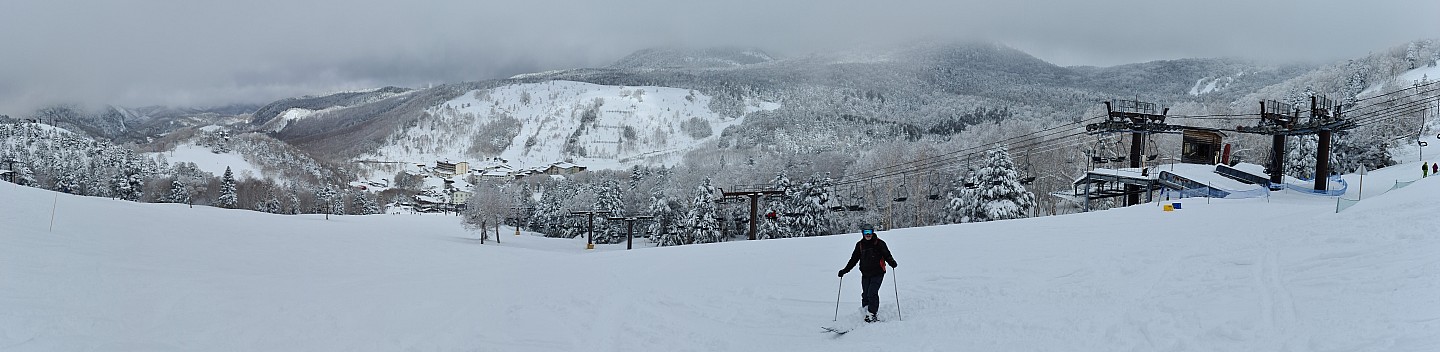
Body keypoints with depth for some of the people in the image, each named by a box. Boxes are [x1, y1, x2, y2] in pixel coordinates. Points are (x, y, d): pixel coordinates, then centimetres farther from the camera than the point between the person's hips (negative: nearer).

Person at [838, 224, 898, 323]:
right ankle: (866, 312, 10)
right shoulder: (860, 245, 10)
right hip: (865, 274, 5)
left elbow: (886, 255, -3)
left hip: (877, 273, -5)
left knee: (872, 294, -14)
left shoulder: (879, 243, -2)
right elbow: (854, 259, 17)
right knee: (865, 295, 2)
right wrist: (845, 270, 13)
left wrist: (892, 262, -24)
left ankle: (872, 314, -10)